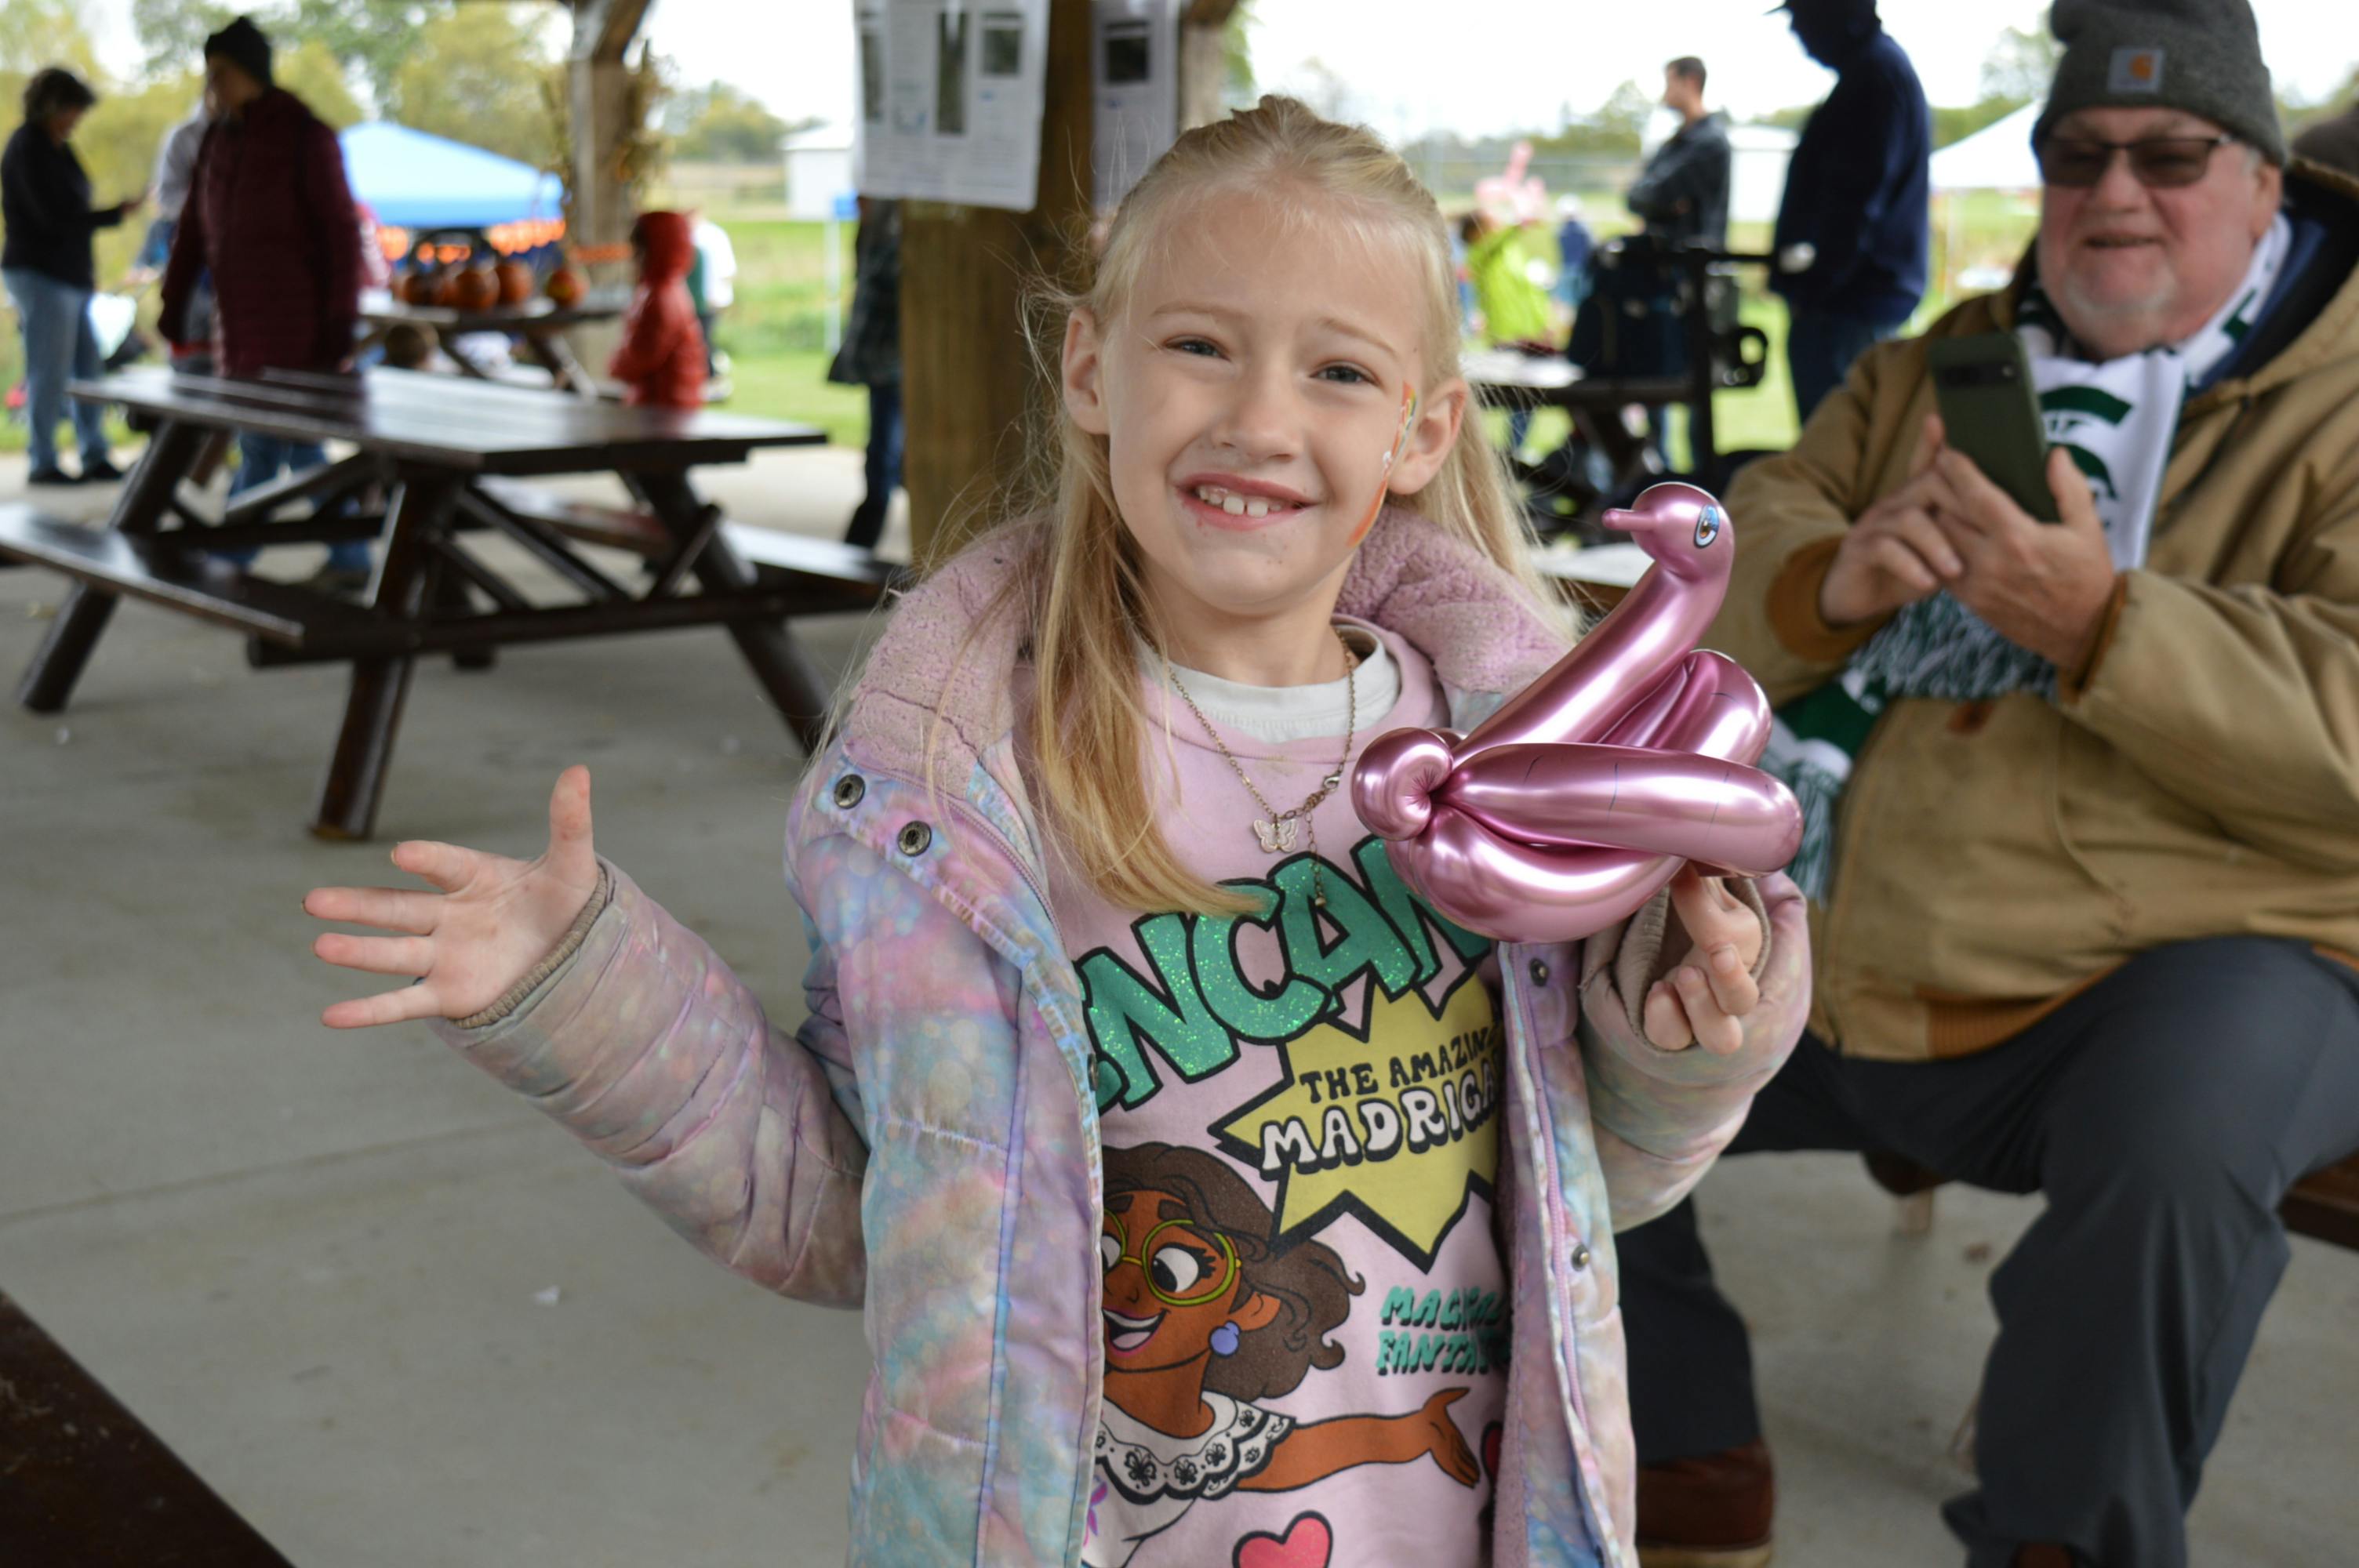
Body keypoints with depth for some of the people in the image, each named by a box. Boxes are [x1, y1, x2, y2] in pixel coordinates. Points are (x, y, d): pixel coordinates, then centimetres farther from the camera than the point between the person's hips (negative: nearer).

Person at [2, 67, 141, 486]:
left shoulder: (54, 148, 14)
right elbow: (55, 217, -18)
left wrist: (87, 264, 14)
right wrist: (116, 214, -16)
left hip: (71, 275, 9)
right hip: (41, 276, -9)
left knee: (88, 369, 8)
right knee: (49, 374, -5)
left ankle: (95, 457, 13)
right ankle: (42, 463, 2)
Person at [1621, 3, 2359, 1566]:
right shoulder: (1931, 373, 16)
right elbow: (1731, 581, 8)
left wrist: (2094, 618, -30)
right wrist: (1830, 586, -15)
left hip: (2185, 955, -6)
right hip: (1817, 958, 6)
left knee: (2173, 1132, -37)